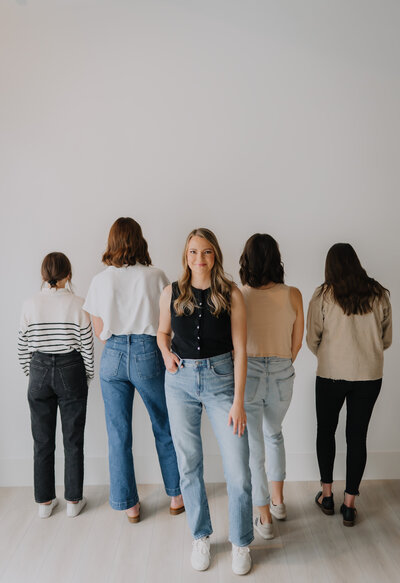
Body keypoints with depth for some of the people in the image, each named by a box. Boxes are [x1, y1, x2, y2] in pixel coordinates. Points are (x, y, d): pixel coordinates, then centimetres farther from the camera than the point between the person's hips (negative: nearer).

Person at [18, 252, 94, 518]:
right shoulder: (78, 304, -9)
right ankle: (74, 500, 20)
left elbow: (23, 346, 2)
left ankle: (45, 501, 25)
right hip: (71, 371, -2)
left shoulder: (30, 305, -3)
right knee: (73, 440, 10)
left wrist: (31, 372, 16)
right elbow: (87, 345, -7)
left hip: (39, 371, 2)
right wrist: (88, 374, 7)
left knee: (42, 441, 13)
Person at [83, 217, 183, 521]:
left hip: (112, 357, 1)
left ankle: (130, 505, 23)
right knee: (165, 428, 16)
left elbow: (99, 331, 3)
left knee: (119, 434, 12)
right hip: (148, 354, -1)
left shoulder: (100, 281, -1)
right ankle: (176, 495, 28)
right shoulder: (156, 276, -6)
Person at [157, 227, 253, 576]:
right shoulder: (172, 294, 1)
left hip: (220, 378, -2)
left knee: (238, 468, -3)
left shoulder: (231, 295, -5)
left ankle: (241, 543, 22)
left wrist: (238, 400, -9)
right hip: (181, 381, 2)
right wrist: (166, 353, -5)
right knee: (189, 463, 12)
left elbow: (240, 349, -5)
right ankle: (201, 537, 34)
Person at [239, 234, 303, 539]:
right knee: (274, 434, 29)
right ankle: (278, 500, 39)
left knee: (253, 447, 12)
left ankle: (265, 517, 23)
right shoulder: (293, 295, -7)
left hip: (247, 373, -2)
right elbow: (297, 343, 2)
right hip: (282, 375, 3)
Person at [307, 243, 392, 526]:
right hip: (370, 375, 2)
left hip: (331, 374, -2)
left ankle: (327, 495, 26)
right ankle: (350, 504, 18)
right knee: (357, 436, 11)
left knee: (326, 431, 17)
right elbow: (387, 340, 8)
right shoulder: (379, 294, 0)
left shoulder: (323, 295, -9)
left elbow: (312, 340, -5)